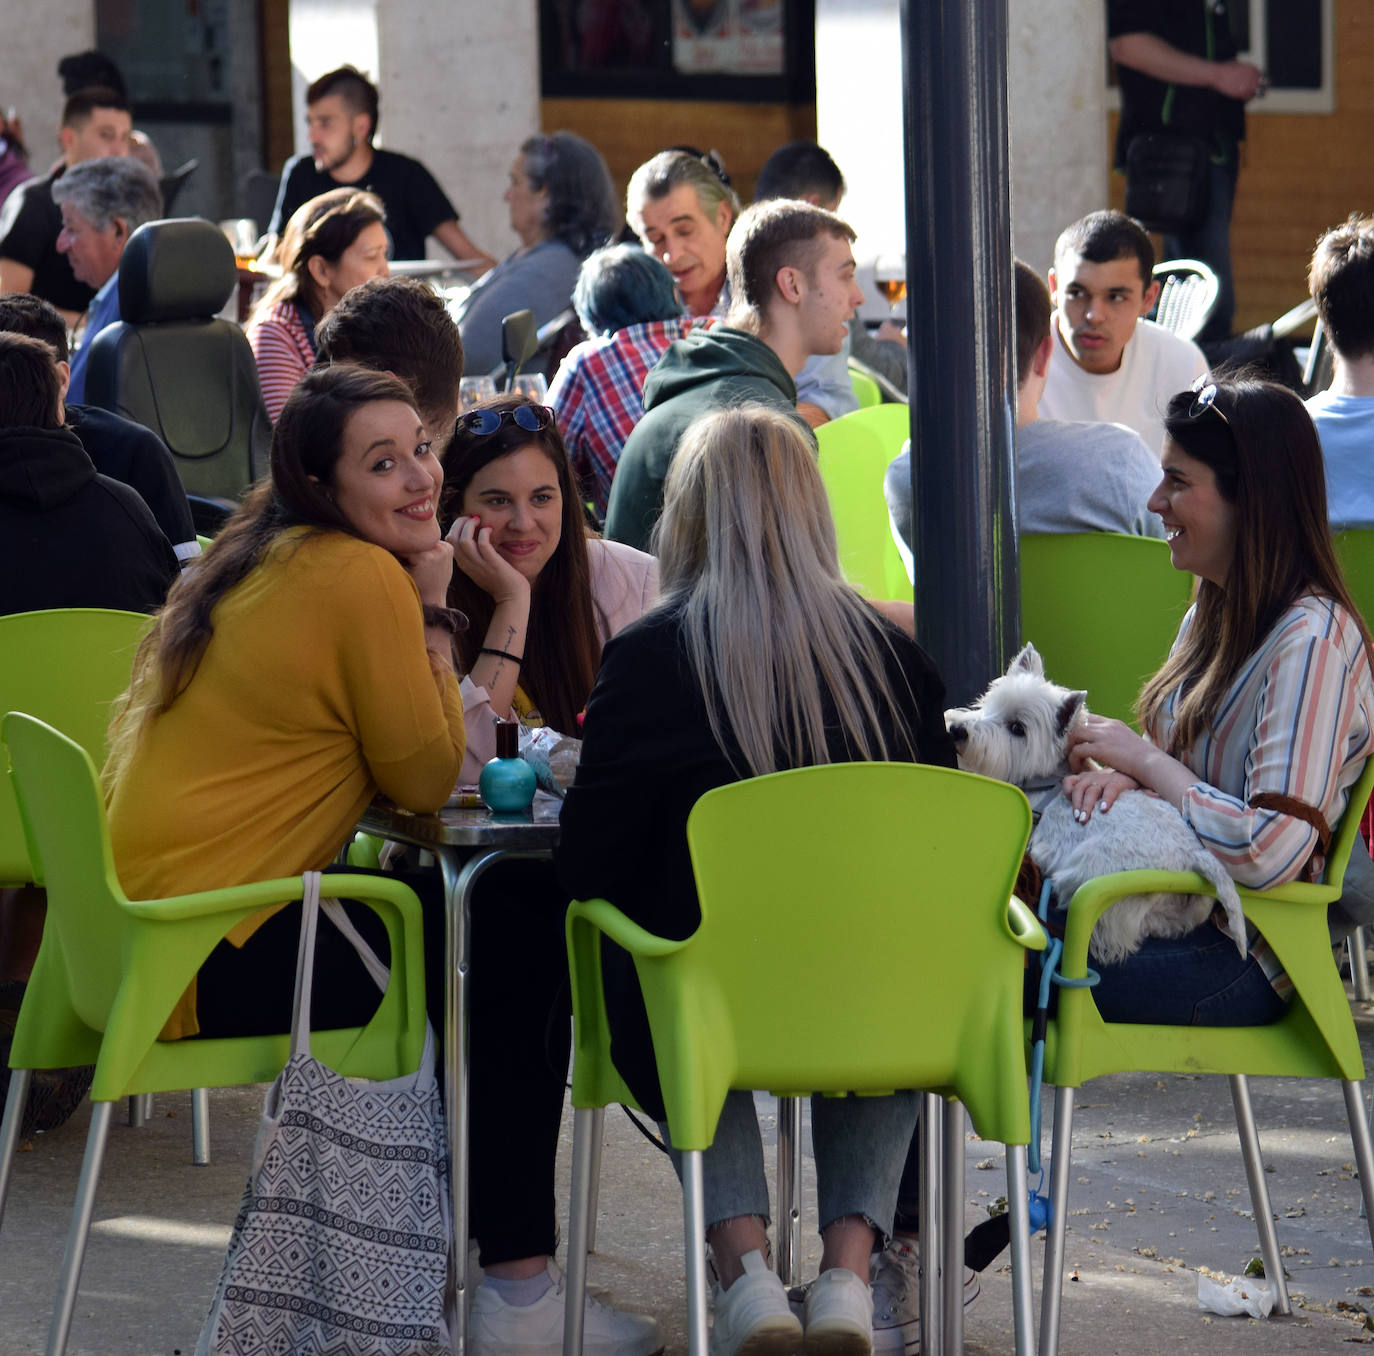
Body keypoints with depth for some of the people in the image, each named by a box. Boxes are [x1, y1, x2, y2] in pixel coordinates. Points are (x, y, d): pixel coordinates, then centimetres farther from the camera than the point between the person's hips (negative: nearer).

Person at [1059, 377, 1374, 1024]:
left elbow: (1270, 853, -25)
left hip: (1244, 962, -9)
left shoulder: (1311, 640, -17)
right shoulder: (1215, 614, 13)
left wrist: (1143, 759, -12)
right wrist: (1120, 772, -5)